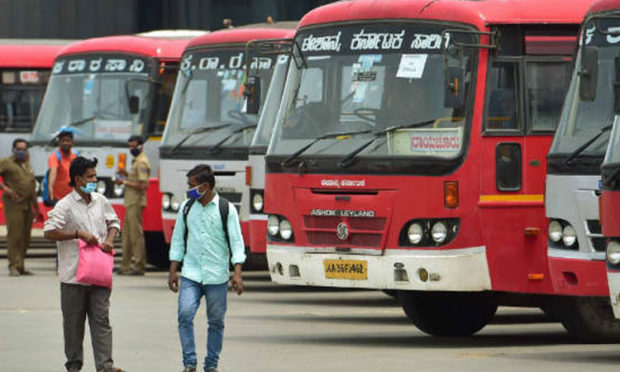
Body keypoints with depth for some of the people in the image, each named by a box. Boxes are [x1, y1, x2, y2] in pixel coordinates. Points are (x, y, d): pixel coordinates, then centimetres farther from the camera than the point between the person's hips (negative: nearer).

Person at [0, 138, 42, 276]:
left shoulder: (28, 165, 21)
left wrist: (36, 208, 24)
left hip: (27, 205, 7)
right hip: (13, 204, -7)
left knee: (25, 237, 6)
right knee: (14, 235, -10)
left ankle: (21, 266, 11)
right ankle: (14, 266, -10)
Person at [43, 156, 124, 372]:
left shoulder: (101, 201, 9)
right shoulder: (65, 206, -8)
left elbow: (113, 222, 23)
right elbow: (49, 232, -13)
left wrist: (109, 239, 4)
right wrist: (78, 234, -17)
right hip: (73, 274, -4)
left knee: (101, 318, -3)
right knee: (73, 321, 6)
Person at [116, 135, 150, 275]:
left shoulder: (141, 163, -13)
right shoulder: (136, 161, 19)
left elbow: (143, 185, -20)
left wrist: (125, 182, -14)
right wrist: (127, 176, 12)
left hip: (136, 203, -11)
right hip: (130, 203, 11)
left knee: (136, 233, -9)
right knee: (127, 233, 12)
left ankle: (139, 266, -7)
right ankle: (125, 267, 16)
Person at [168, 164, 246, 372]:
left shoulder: (226, 209, -2)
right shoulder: (186, 208, 7)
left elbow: (236, 242, -3)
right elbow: (178, 240, 13)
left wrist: (237, 273, -12)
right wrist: (173, 271, 9)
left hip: (216, 277, -2)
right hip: (190, 276, 2)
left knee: (216, 322, 4)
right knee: (185, 315, -14)